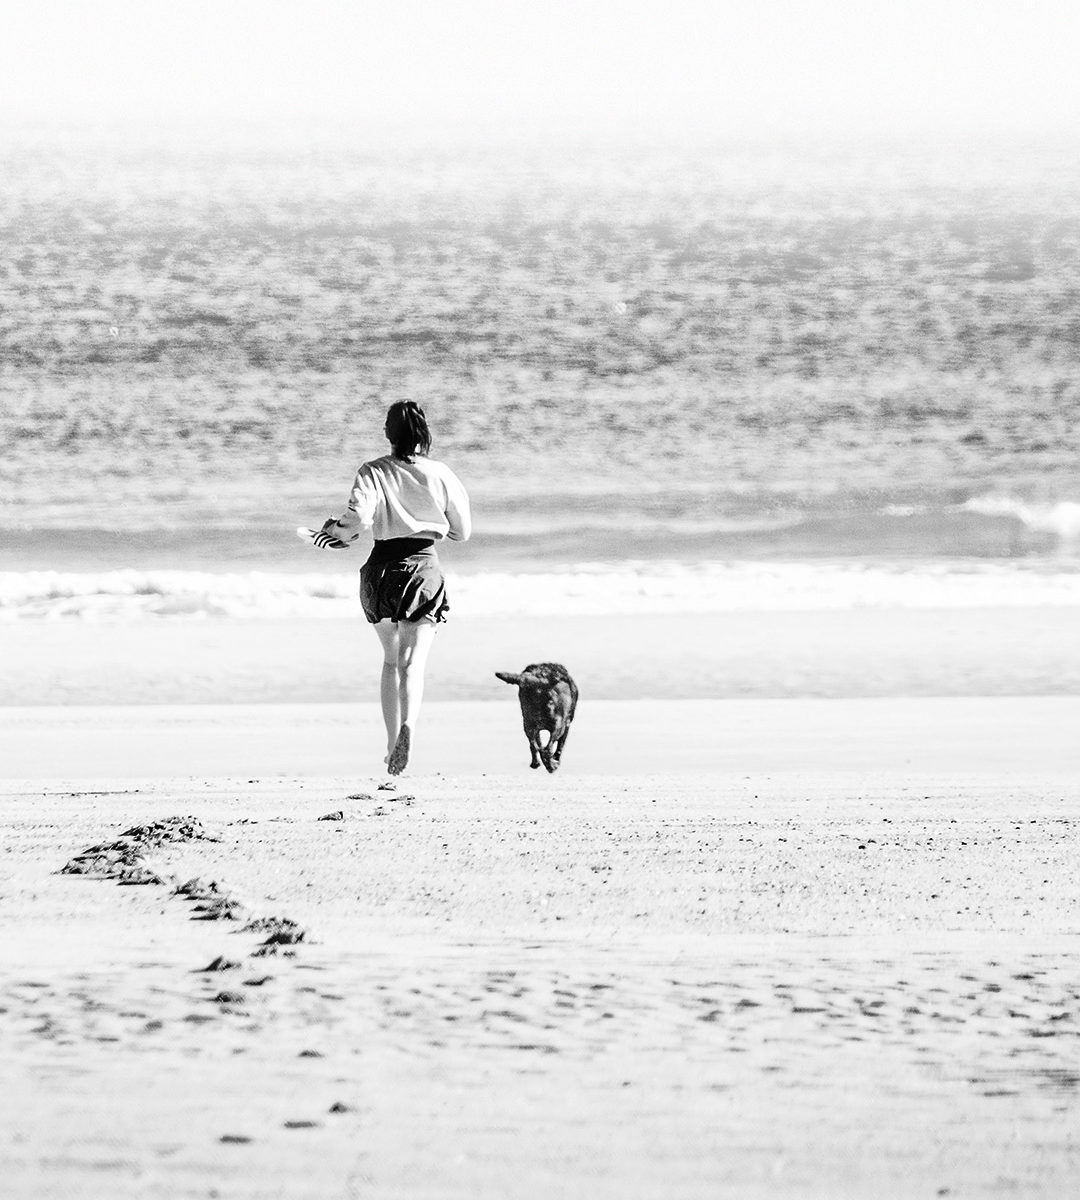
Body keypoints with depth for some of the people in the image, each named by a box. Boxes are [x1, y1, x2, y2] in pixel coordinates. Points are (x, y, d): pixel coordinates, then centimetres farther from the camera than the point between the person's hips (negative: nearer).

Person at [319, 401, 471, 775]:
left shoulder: (373, 472, -4)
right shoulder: (440, 475, 0)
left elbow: (359, 517, -20)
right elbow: (463, 531, 9)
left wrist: (339, 530, 1)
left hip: (383, 566, 1)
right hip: (424, 567, -1)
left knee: (391, 660, 18)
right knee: (413, 662, -8)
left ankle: (392, 742, 15)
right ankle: (408, 724, -35)